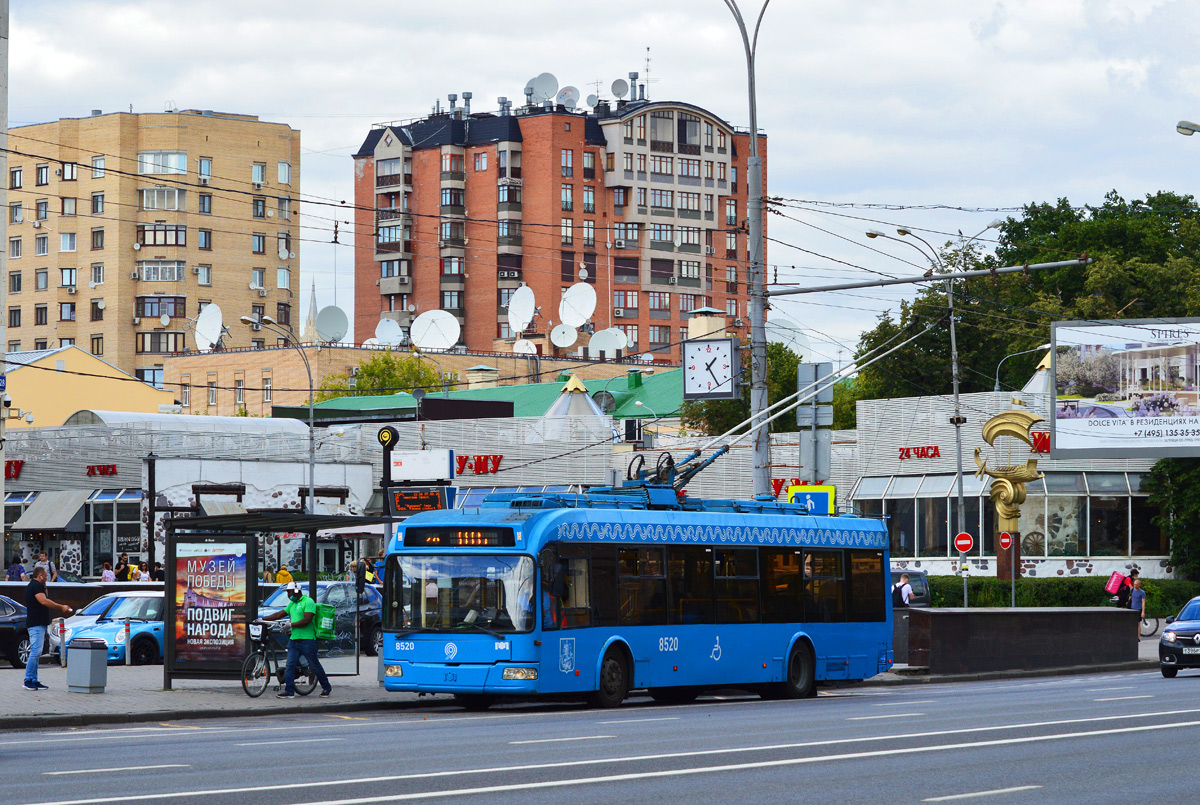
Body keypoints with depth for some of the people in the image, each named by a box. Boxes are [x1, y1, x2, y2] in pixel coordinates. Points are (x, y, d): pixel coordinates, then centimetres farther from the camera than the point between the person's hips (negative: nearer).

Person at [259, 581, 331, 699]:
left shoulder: (308, 602, -8)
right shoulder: (292, 604, 19)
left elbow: (307, 620, -18)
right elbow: (279, 614, 19)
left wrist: (291, 625, -18)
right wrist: (262, 619, 11)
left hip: (307, 640, -8)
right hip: (294, 639, 8)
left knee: (315, 665, 1)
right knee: (290, 665, -2)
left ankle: (327, 687, 15)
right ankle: (289, 691, -2)